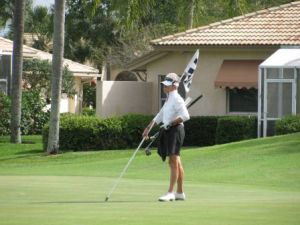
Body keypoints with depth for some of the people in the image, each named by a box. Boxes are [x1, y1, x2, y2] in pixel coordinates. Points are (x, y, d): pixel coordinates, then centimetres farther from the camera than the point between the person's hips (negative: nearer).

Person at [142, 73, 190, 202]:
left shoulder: (177, 99, -12)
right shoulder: (169, 99, 19)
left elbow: (185, 116, -23)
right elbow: (160, 116, 26)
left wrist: (170, 123, -17)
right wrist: (148, 128, 23)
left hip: (175, 130, -10)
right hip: (169, 132, 10)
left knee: (173, 163, -10)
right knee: (176, 163, 11)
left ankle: (170, 193, -13)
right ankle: (180, 192, 15)